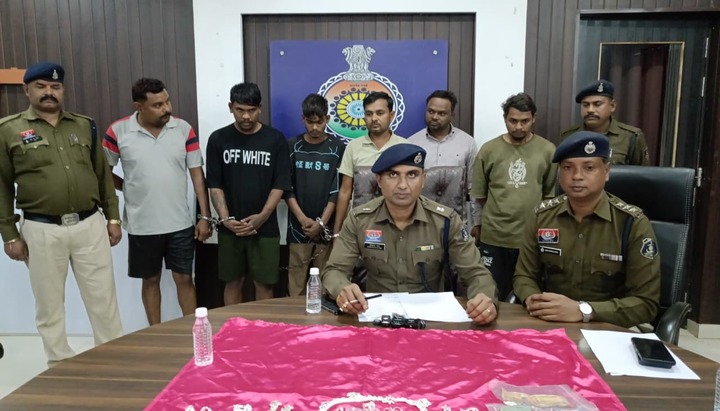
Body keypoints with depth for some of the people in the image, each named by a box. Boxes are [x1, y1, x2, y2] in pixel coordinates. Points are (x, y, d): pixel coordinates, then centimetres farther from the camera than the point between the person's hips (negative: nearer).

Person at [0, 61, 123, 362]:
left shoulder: (84, 126, 9)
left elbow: (103, 175, 11)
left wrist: (112, 217, 7)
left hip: (90, 225, 2)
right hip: (41, 230, -2)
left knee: (103, 298, 8)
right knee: (49, 305, 10)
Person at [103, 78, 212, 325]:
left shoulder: (184, 129, -4)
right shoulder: (118, 132, -8)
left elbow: (197, 174, -2)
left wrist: (205, 216, -4)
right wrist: (128, 188, -4)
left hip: (180, 223, 0)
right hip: (141, 225, 0)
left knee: (184, 279, 10)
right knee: (150, 280, 15)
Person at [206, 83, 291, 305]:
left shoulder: (275, 139, -1)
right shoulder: (218, 139, 2)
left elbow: (280, 184, -4)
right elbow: (215, 185, 1)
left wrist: (262, 216, -16)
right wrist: (225, 218, -13)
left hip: (265, 228, -1)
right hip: (230, 228, 1)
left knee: (264, 283, 5)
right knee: (233, 282, 11)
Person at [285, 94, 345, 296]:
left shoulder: (337, 148, 2)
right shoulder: (293, 146, 4)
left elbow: (337, 189, -1)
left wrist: (322, 222, -9)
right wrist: (303, 219, -9)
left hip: (327, 227, -1)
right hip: (298, 227, 1)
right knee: (296, 284, 3)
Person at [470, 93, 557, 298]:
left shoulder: (548, 150, -2)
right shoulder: (488, 149, -1)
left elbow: (551, 194, 4)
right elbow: (478, 195, 4)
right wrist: (476, 225, 6)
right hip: (493, 237, 0)